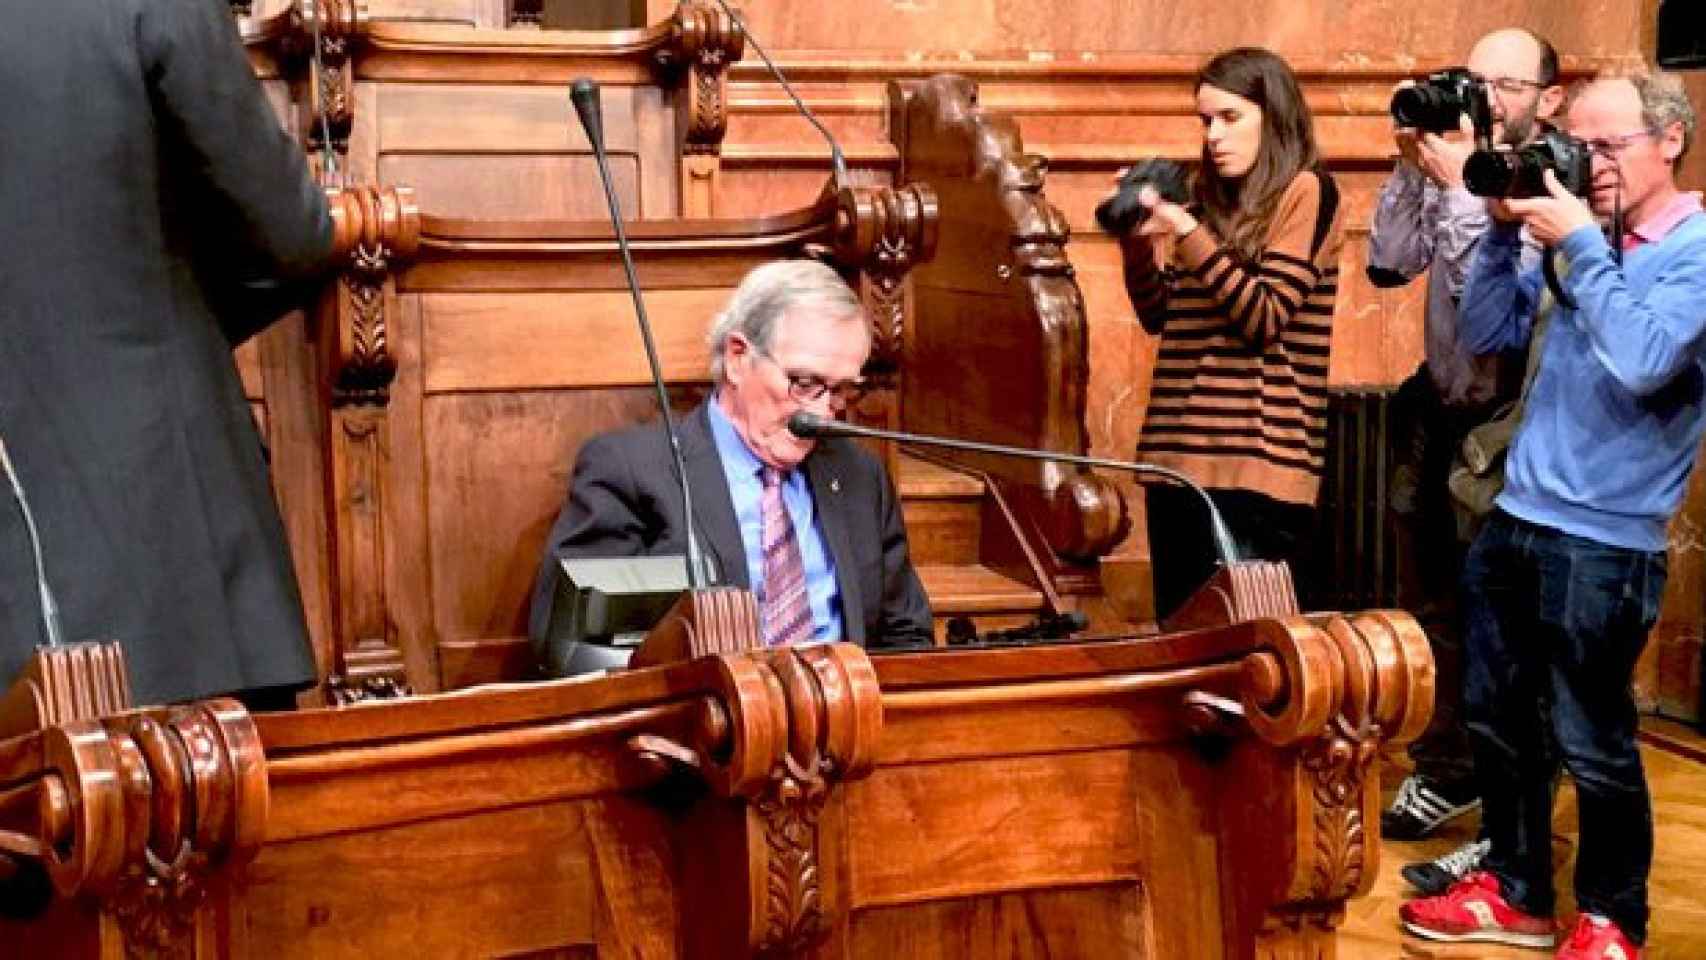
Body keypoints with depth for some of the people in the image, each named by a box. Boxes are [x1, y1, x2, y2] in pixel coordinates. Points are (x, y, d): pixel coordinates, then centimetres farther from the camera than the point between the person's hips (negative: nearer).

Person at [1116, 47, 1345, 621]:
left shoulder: (1305, 191, -2)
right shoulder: (1213, 197, 17)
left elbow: (1263, 320, -11)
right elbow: (1161, 317, 18)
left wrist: (1187, 234, -14)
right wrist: (1137, 239, 4)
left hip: (1256, 464, -7)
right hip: (1180, 454, 7)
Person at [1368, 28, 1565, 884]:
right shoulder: (1455, 167, 4)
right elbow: (1388, 265, 1)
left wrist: (1457, 185, -24)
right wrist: (1413, 169, -8)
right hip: (1436, 414, 7)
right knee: (1432, 606, 18)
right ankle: (1447, 773, 36)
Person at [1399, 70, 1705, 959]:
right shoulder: (1578, 238, 9)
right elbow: (1484, 332, 10)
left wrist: (1580, 244, -20)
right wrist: (1506, 229, -2)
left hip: (1605, 540, -7)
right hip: (1515, 519, 7)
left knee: (1591, 741, 3)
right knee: (1496, 716, 15)